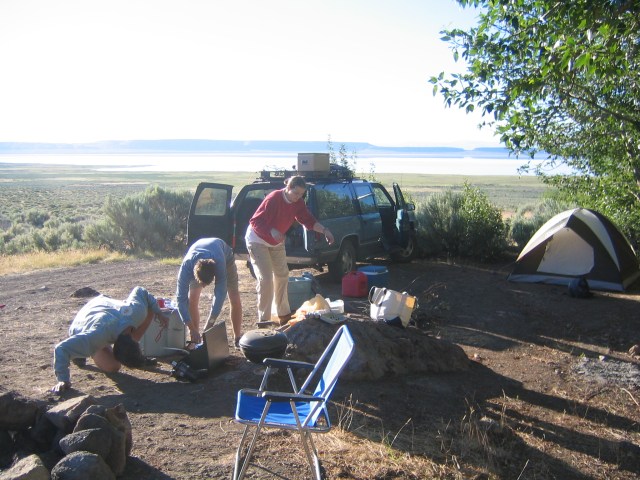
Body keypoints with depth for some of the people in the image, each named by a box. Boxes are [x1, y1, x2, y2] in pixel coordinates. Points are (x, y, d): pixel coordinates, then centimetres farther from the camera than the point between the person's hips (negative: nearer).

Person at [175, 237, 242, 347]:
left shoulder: (220, 263, -48)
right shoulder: (186, 267, -43)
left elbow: (220, 293, -44)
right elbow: (181, 298, -39)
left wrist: (209, 324, -45)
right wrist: (192, 329, -42)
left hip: (225, 256, -1)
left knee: (235, 299, -8)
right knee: (192, 299, -13)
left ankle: (237, 338, 7)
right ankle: (195, 339, -2)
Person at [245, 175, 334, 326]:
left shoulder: (298, 203, -10)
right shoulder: (273, 199, -30)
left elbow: (309, 220, -8)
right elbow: (255, 221, -30)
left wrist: (324, 230, -25)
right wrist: (272, 231, -45)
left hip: (276, 242, 8)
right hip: (258, 241, -8)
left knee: (282, 276, 12)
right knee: (265, 279, -14)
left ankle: (284, 314, 25)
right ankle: (263, 319, -6)